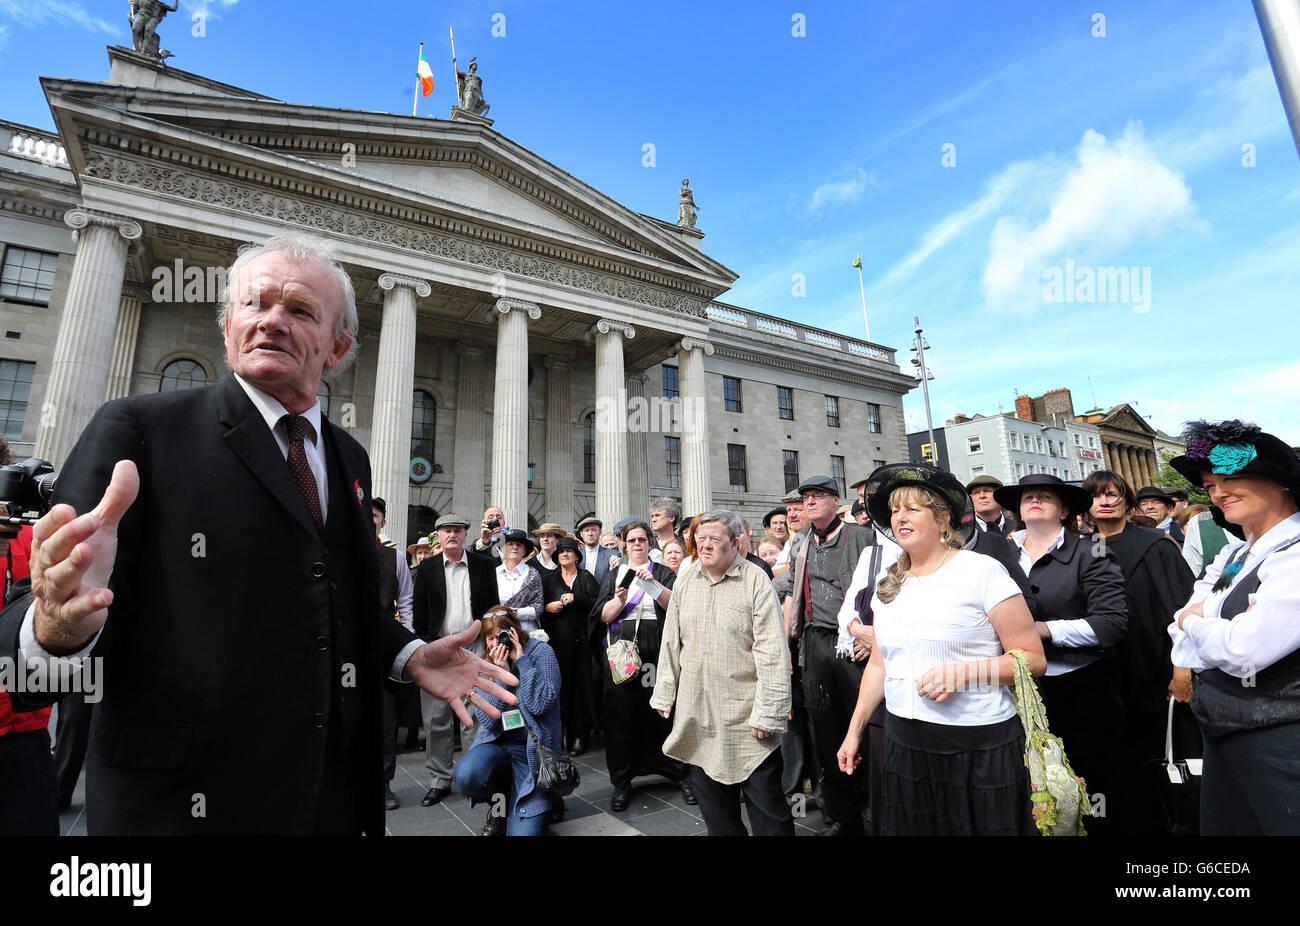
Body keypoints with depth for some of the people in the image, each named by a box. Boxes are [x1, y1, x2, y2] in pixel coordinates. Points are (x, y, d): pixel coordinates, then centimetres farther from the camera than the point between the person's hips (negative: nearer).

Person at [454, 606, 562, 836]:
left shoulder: (541, 653, -8)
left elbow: (540, 705, -19)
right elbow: (488, 720, -5)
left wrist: (521, 660, -19)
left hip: (533, 749, -3)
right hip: (497, 744, 3)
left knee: (523, 830, -18)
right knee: (466, 775, -31)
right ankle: (500, 801, 4)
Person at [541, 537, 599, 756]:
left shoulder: (586, 577, 11)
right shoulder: (549, 578, 15)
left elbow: (596, 602, 0)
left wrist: (575, 599, -11)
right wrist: (547, 607, -5)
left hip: (579, 639, -1)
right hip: (556, 639, 1)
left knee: (580, 684, -2)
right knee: (557, 684, -4)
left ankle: (579, 736, 6)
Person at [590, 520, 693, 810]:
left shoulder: (663, 573, 9)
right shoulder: (615, 574, 13)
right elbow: (602, 616, 4)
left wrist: (653, 583, -20)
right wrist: (620, 599, -14)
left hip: (657, 652, -1)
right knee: (621, 715, 2)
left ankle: (681, 774, 17)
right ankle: (621, 782, 16)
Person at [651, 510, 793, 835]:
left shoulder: (756, 581, -10)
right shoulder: (685, 583, 5)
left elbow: (773, 652, -13)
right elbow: (671, 643, 11)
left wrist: (768, 713, -15)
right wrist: (664, 695, 10)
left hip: (746, 717, -4)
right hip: (696, 716, 5)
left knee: (766, 806, 7)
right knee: (714, 808, 19)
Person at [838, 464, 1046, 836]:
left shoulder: (982, 571, -9)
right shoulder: (888, 585, 7)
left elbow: (1033, 659, -8)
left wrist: (962, 672, -21)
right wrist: (854, 731, 12)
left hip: (979, 747, -4)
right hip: (904, 743, 5)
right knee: (912, 826, 13)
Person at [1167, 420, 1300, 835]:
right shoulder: (1232, 555, 8)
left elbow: (1244, 650, -24)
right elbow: (1181, 631, 8)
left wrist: (1194, 622, -8)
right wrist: (1223, 625, -10)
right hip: (1223, 734, 8)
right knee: (1219, 825, 19)